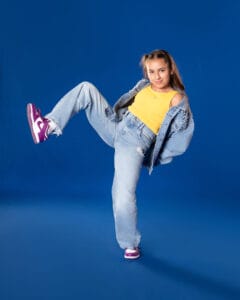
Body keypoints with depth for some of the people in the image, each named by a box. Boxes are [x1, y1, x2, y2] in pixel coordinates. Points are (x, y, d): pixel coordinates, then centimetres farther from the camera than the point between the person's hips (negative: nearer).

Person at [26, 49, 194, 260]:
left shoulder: (177, 99, -6)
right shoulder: (144, 85, 11)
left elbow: (181, 140, -8)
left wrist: (154, 155, -5)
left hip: (134, 145, -6)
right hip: (115, 129, 6)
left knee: (124, 198, -20)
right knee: (87, 88, -5)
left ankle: (130, 244, 8)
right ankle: (48, 126, -13)